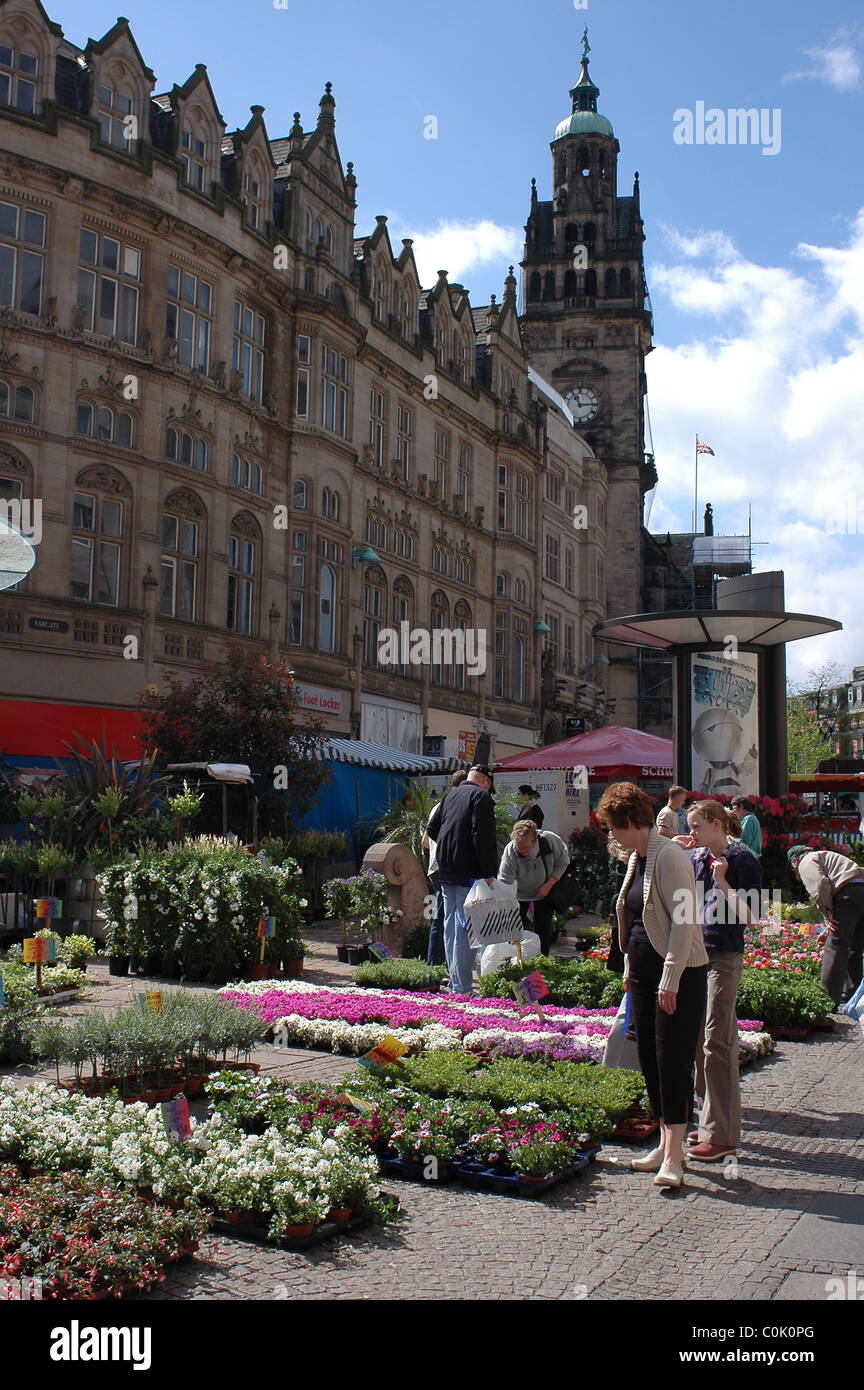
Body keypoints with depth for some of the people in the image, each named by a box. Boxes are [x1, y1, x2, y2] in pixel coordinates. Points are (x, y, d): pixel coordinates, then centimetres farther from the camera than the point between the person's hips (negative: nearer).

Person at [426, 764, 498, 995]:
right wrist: (488, 872, -16)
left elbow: (432, 829, 20)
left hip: (446, 871, 8)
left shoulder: (450, 795, 17)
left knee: (450, 926, 13)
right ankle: (462, 988, -7)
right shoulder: (481, 796, -7)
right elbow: (482, 836, -17)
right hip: (468, 872, -8)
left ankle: (455, 983, 19)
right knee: (465, 929, -7)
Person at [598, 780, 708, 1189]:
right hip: (645, 972, 9)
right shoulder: (637, 857, 12)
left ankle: (674, 1156, -2)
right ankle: (666, 1144, 21)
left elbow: (683, 921, -20)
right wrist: (629, 966, 19)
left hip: (679, 975, -9)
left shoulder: (670, 856, -16)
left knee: (672, 1059, -7)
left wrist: (670, 980, -22)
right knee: (649, 1058, 11)